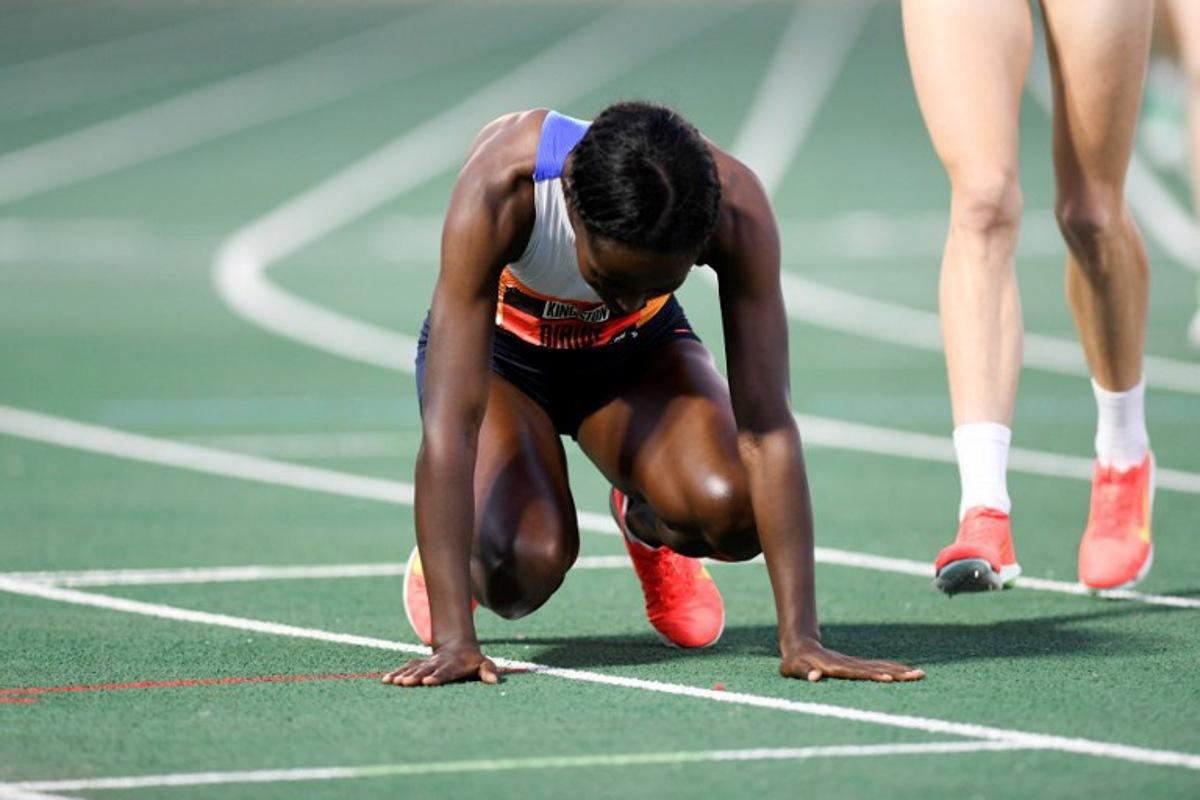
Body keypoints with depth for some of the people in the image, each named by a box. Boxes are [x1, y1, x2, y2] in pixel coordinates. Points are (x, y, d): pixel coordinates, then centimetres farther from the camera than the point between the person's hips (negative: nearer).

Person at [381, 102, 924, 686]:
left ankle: (646, 522, 9)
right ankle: (443, 546, 9)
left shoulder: (735, 208, -34)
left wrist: (801, 638, -38)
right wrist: (453, 640, -48)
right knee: (523, 569, -30)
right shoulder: (497, 193, -40)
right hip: (501, 352, -2)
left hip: (637, 349, 2)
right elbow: (450, 424, -42)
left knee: (734, 511, -28)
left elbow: (765, 427, -33)